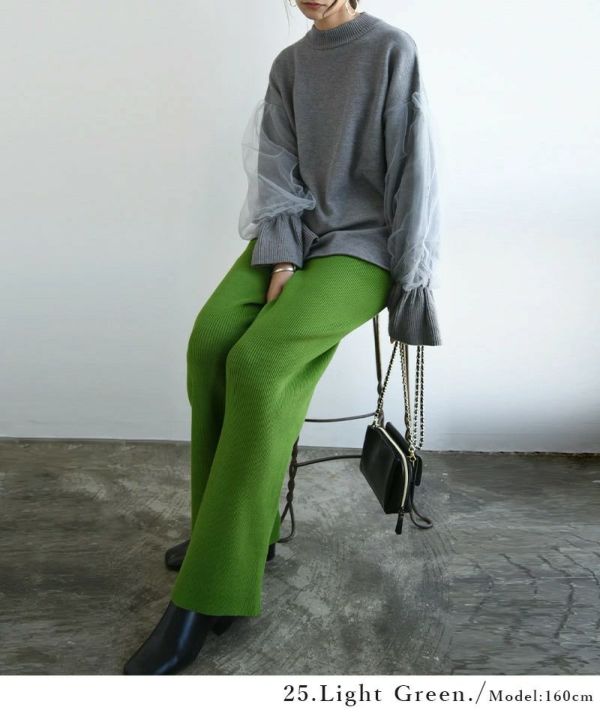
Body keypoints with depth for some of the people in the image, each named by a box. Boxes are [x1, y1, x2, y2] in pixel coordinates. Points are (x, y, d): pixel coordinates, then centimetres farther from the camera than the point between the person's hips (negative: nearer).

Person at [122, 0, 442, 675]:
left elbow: (413, 169, -6)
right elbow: (278, 171, 2)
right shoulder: (289, 64, 13)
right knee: (210, 342, -23)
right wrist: (281, 262, -12)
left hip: (362, 245, -5)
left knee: (258, 361, -29)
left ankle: (206, 592, -22)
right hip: (295, 234, 5)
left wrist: (410, 281, -11)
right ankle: (231, 527, -8)